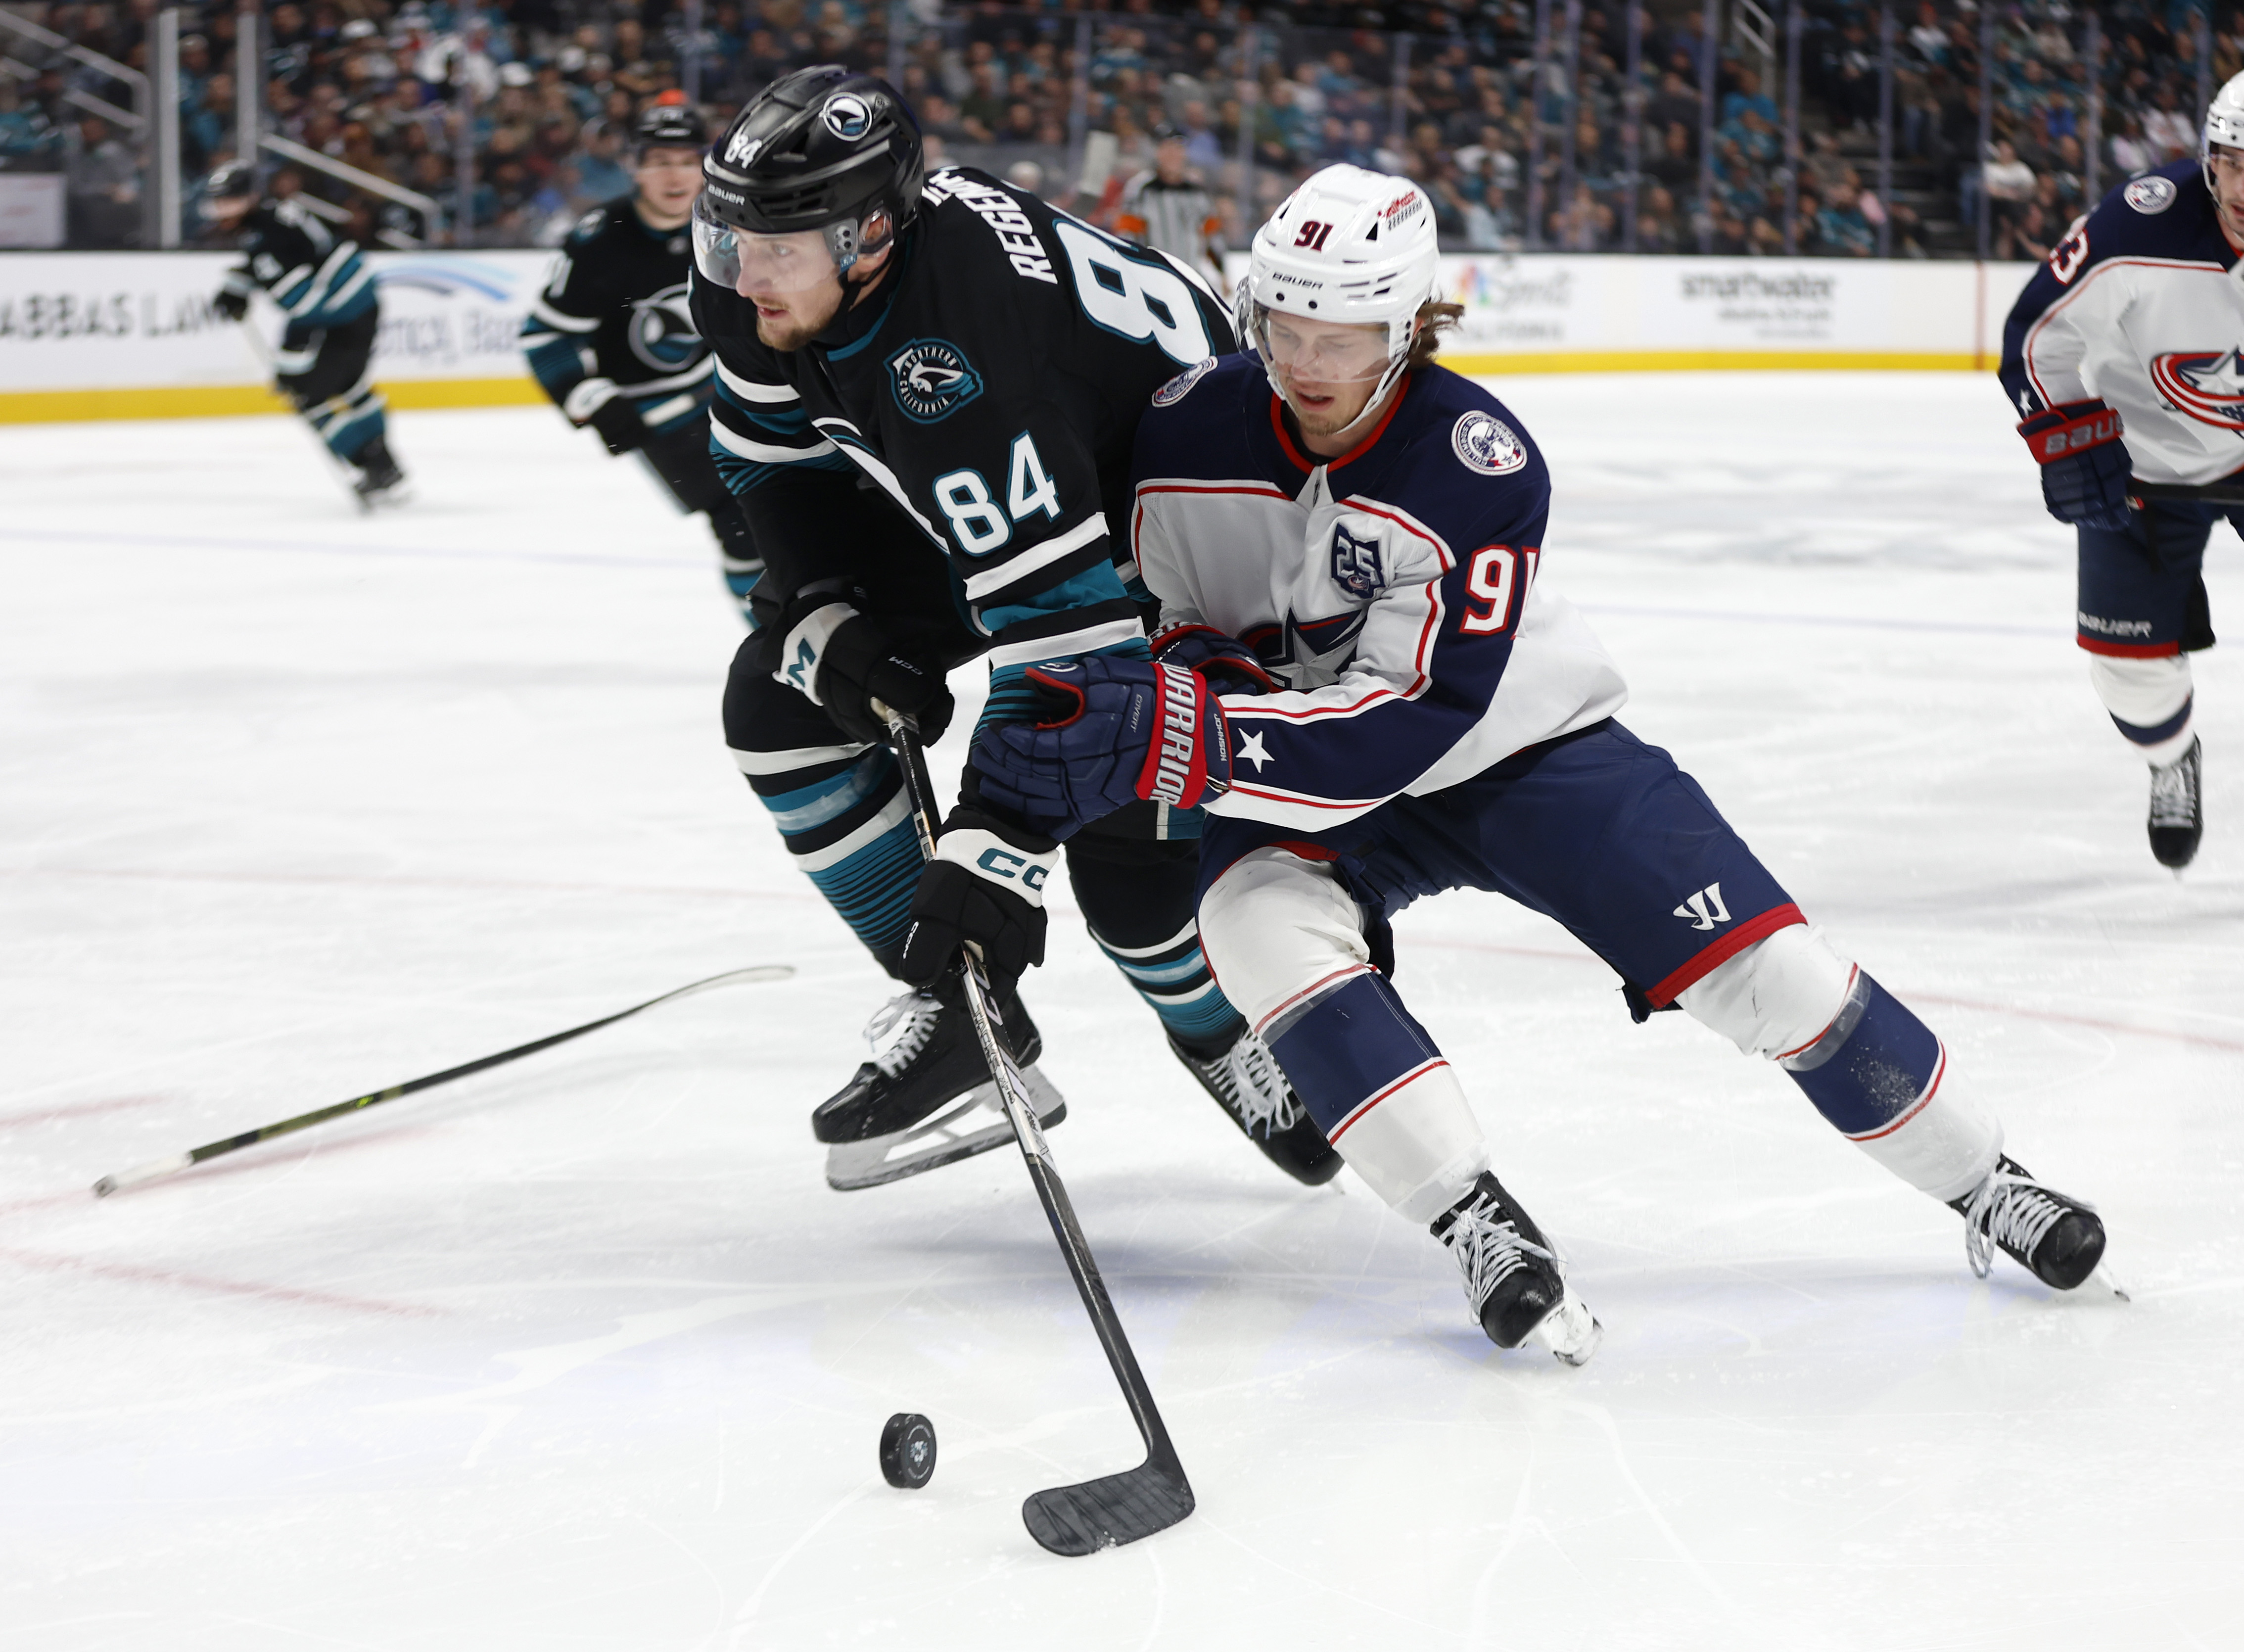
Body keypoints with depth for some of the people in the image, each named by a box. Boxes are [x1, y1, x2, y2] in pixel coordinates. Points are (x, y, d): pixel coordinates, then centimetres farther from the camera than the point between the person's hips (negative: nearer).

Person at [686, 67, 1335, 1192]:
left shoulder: (959, 367, -43)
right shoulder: (757, 271, -19)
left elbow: (1065, 636, -45)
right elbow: (772, 453, 1)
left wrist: (994, 852, -49)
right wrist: (829, 618, -13)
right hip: (960, 498, 8)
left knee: (1125, 845, -19)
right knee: (781, 698, -2)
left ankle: (1220, 1030, 15)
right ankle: (960, 1018, 6)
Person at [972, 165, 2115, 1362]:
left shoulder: (1478, 466, -27)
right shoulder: (1186, 438, -15)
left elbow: (1408, 722, -33)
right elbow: (1182, 631, 3)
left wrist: (1174, 734, -42)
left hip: (1513, 747, -2)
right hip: (1301, 784, 2)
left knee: (1762, 968, -11)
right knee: (1261, 928, -32)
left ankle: (1984, 1186, 10)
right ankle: (1480, 1229, -29)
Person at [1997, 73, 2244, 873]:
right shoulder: (2140, 230, -30)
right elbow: (2037, 335, -15)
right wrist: (2072, 446, -17)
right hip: (2149, 456, -1)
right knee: (2131, 647, 1)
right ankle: (2172, 761, 33)